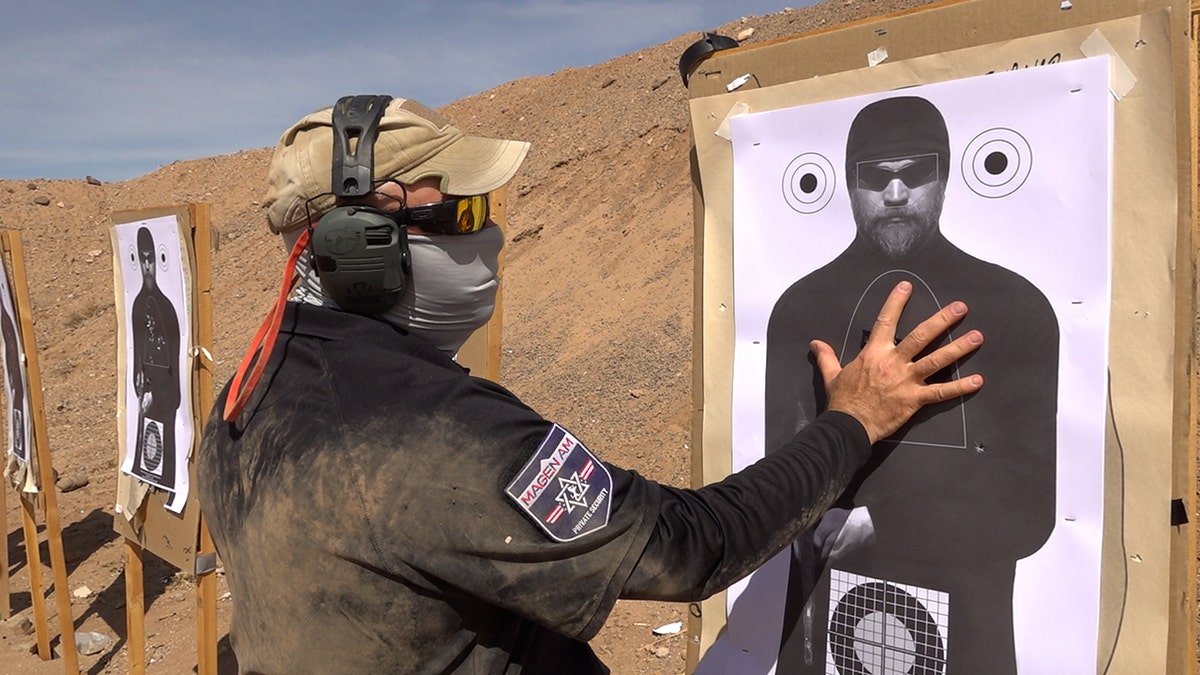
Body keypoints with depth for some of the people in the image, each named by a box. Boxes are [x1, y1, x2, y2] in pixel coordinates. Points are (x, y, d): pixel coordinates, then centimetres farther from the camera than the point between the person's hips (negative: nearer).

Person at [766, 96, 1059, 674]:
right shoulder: (801, 310, -1)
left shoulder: (1017, 310, -5)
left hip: (965, 624, 0)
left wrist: (877, 520, -17)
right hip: (829, 614, 1)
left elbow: (1026, 507, -8)